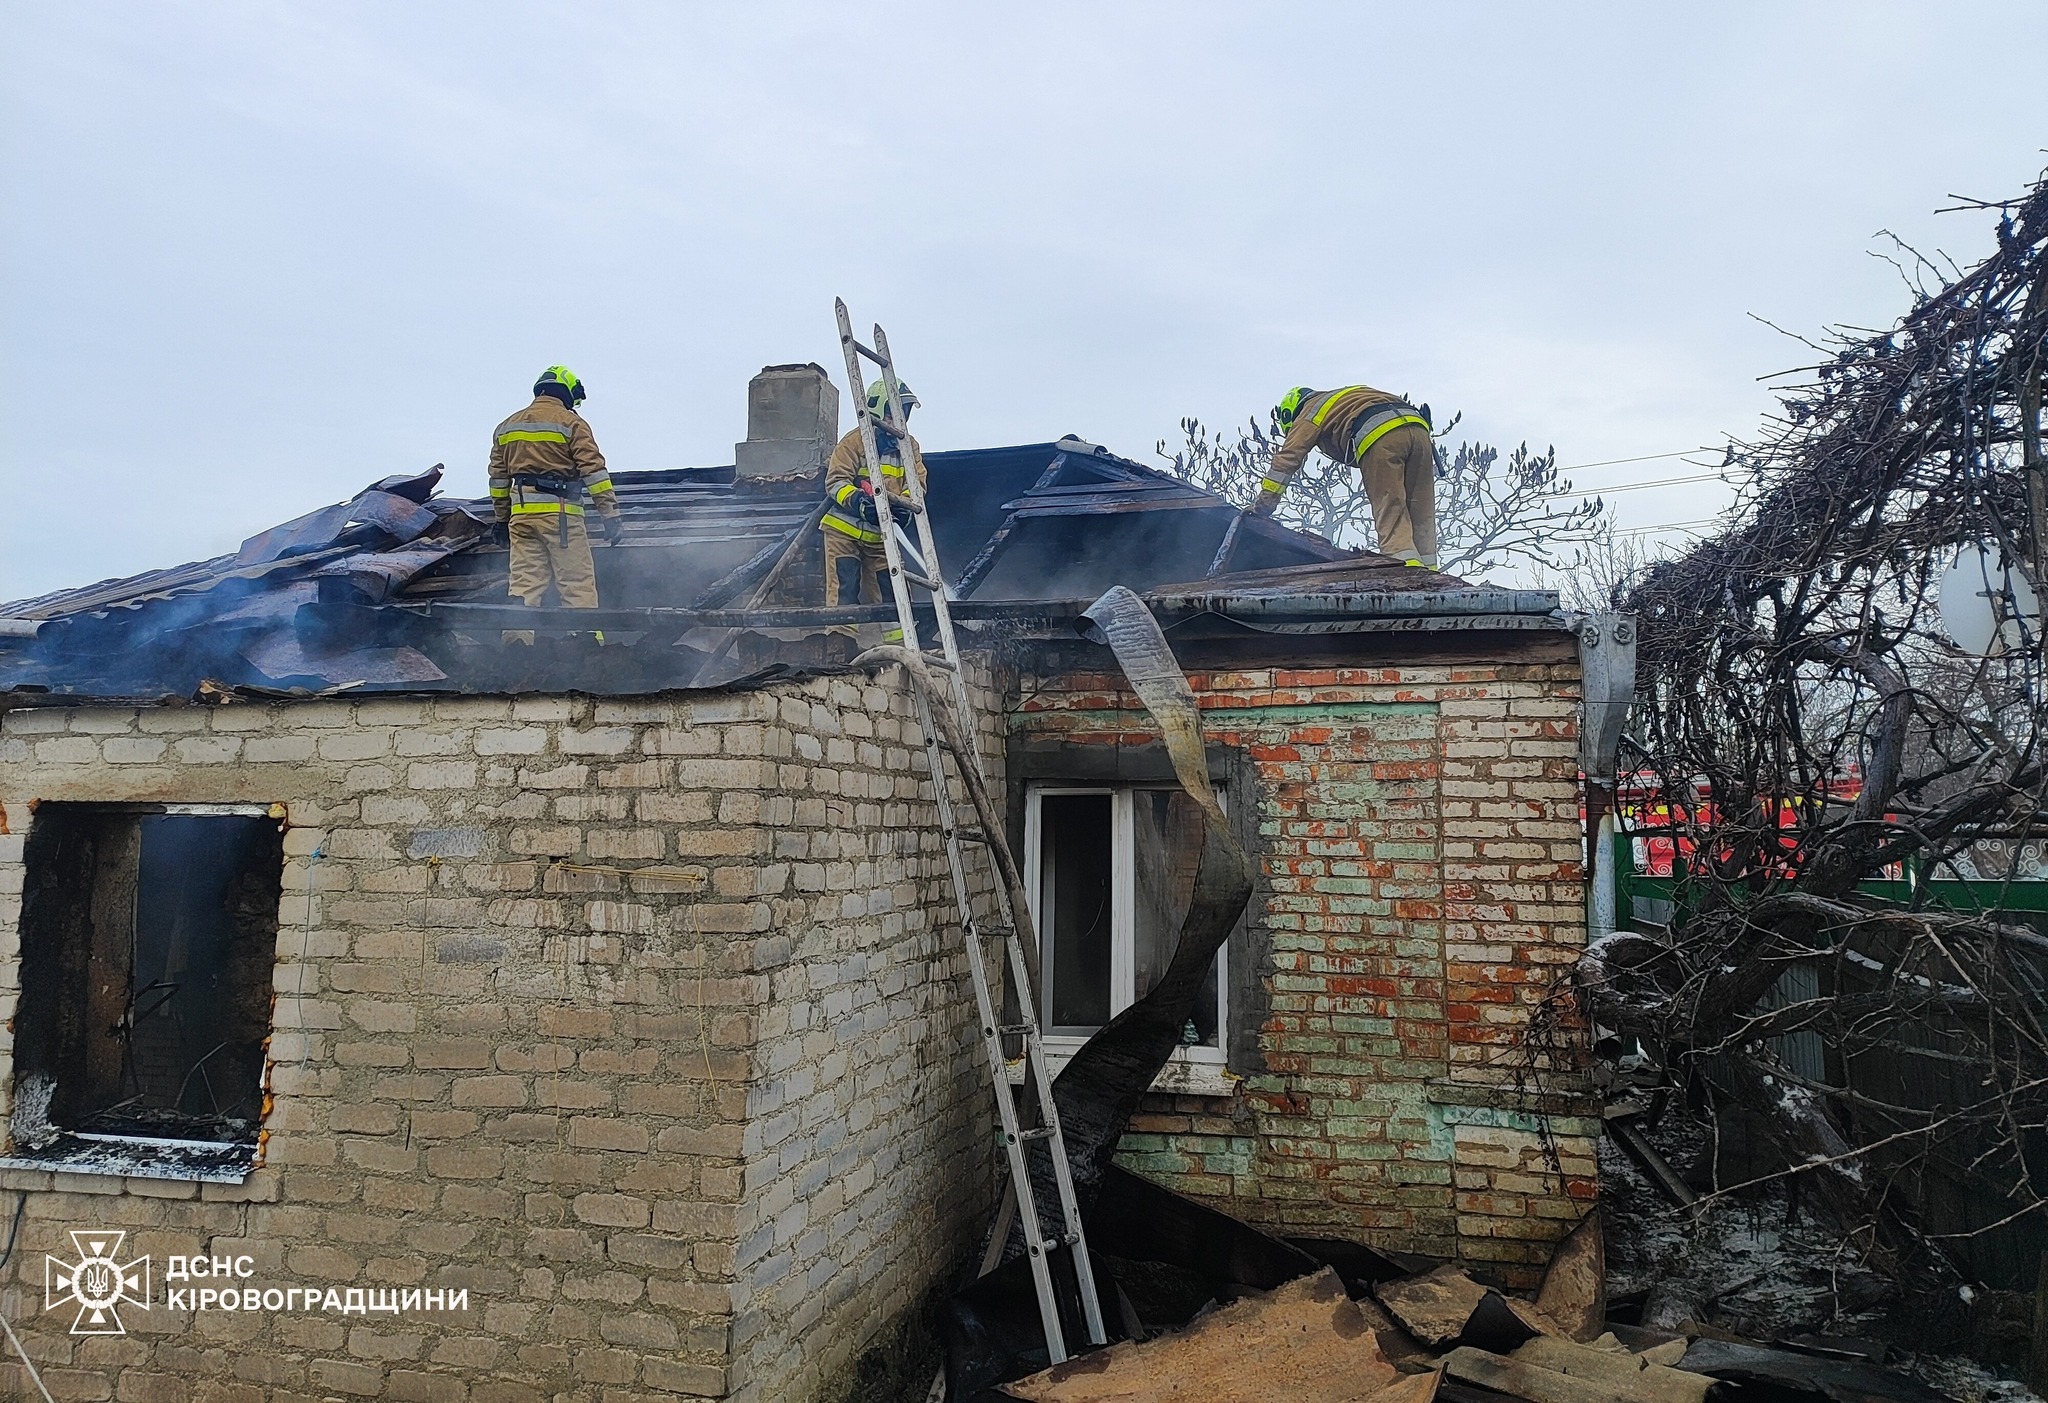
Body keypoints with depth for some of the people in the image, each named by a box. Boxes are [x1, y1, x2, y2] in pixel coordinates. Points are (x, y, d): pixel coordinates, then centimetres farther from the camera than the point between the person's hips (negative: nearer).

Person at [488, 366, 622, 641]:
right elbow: (594, 470, -7)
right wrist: (610, 515, -8)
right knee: (577, 583, -3)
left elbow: (498, 477, 20)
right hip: (560, 512, -5)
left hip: (521, 514, 5)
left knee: (524, 582, 6)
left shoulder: (507, 427, 18)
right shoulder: (571, 423, -1)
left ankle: (516, 641, 1)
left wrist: (502, 519, 26)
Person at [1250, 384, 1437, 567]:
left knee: (1391, 513, -9)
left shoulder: (1309, 412, 21)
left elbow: (1288, 457, 12)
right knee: (1422, 515, 6)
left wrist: (1262, 505, 14)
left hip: (1380, 437, -7)